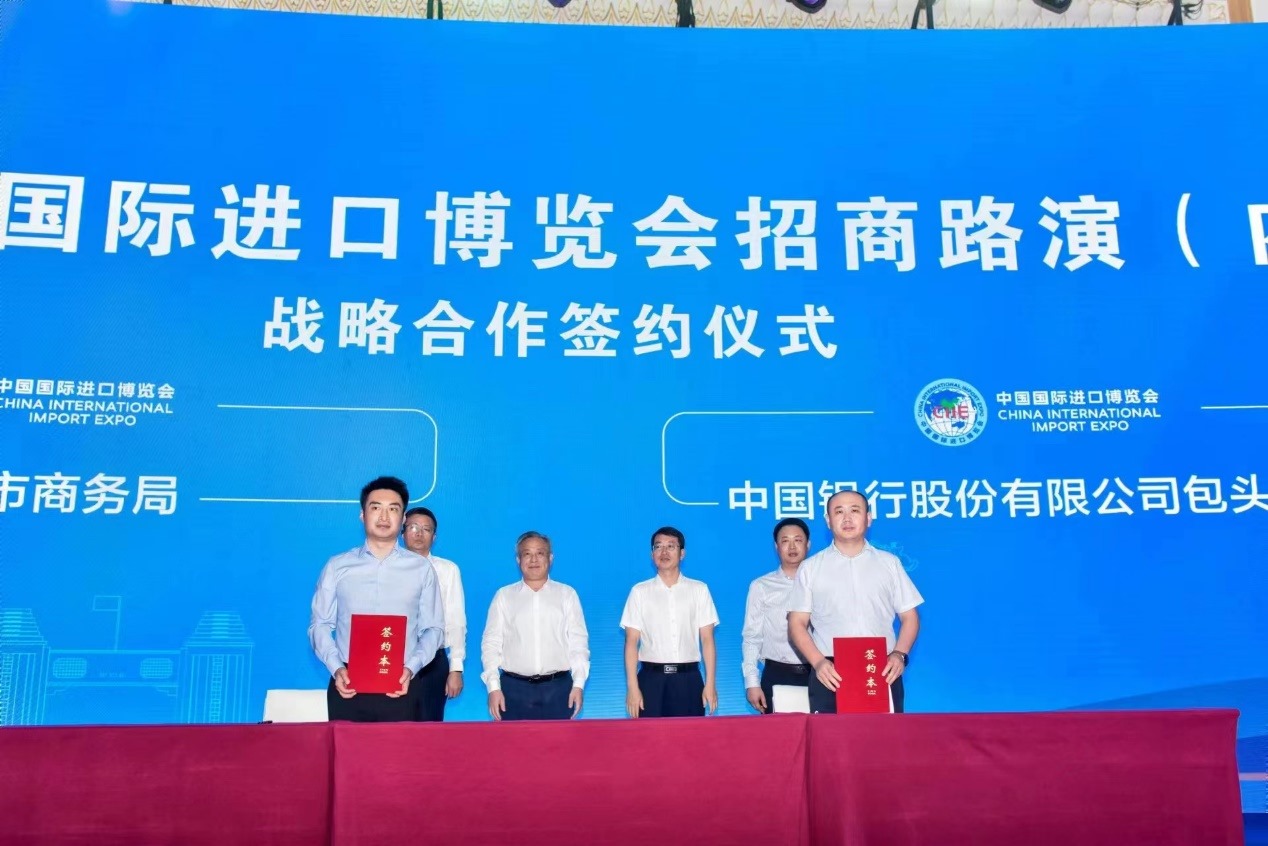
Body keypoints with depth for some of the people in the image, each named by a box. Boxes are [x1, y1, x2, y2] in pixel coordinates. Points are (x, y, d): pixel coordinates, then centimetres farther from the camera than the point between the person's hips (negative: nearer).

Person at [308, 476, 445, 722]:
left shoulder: (421, 568, 6)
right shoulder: (337, 566, 7)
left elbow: (433, 628, 5)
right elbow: (320, 625, 7)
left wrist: (411, 668, -10)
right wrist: (336, 668, -9)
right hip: (348, 685, 0)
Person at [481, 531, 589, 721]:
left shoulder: (567, 594, 7)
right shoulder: (504, 596, 7)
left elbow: (578, 642, 5)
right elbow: (491, 643, 5)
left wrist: (578, 684, -2)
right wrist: (493, 687, -3)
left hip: (558, 688, 0)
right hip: (514, 688, 0)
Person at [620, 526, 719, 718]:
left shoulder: (699, 590, 6)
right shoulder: (640, 592, 4)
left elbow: (707, 639, 4)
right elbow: (631, 642, 1)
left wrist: (710, 684, -2)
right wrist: (632, 687, -6)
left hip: (688, 678, 1)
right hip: (651, 678, 0)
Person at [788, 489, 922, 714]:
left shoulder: (889, 563, 13)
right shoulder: (811, 567, 9)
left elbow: (909, 616, 12)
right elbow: (797, 623, 6)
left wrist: (899, 654, -6)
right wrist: (817, 662, -10)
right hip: (831, 675, -1)